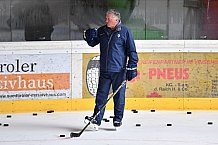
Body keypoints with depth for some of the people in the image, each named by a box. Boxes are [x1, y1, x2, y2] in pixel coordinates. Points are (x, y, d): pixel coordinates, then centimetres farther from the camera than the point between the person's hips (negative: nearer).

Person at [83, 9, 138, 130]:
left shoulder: (124, 31, -5)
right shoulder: (101, 31, 8)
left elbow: (132, 51, -4)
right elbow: (92, 43, 19)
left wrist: (132, 68, -7)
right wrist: (89, 37, -4)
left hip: (119, 71, -4)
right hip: (104, 70, 4)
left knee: (119, 96, 5)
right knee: (101, 95, 3)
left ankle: (118, 119, 16)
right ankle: (97, 119, 5)